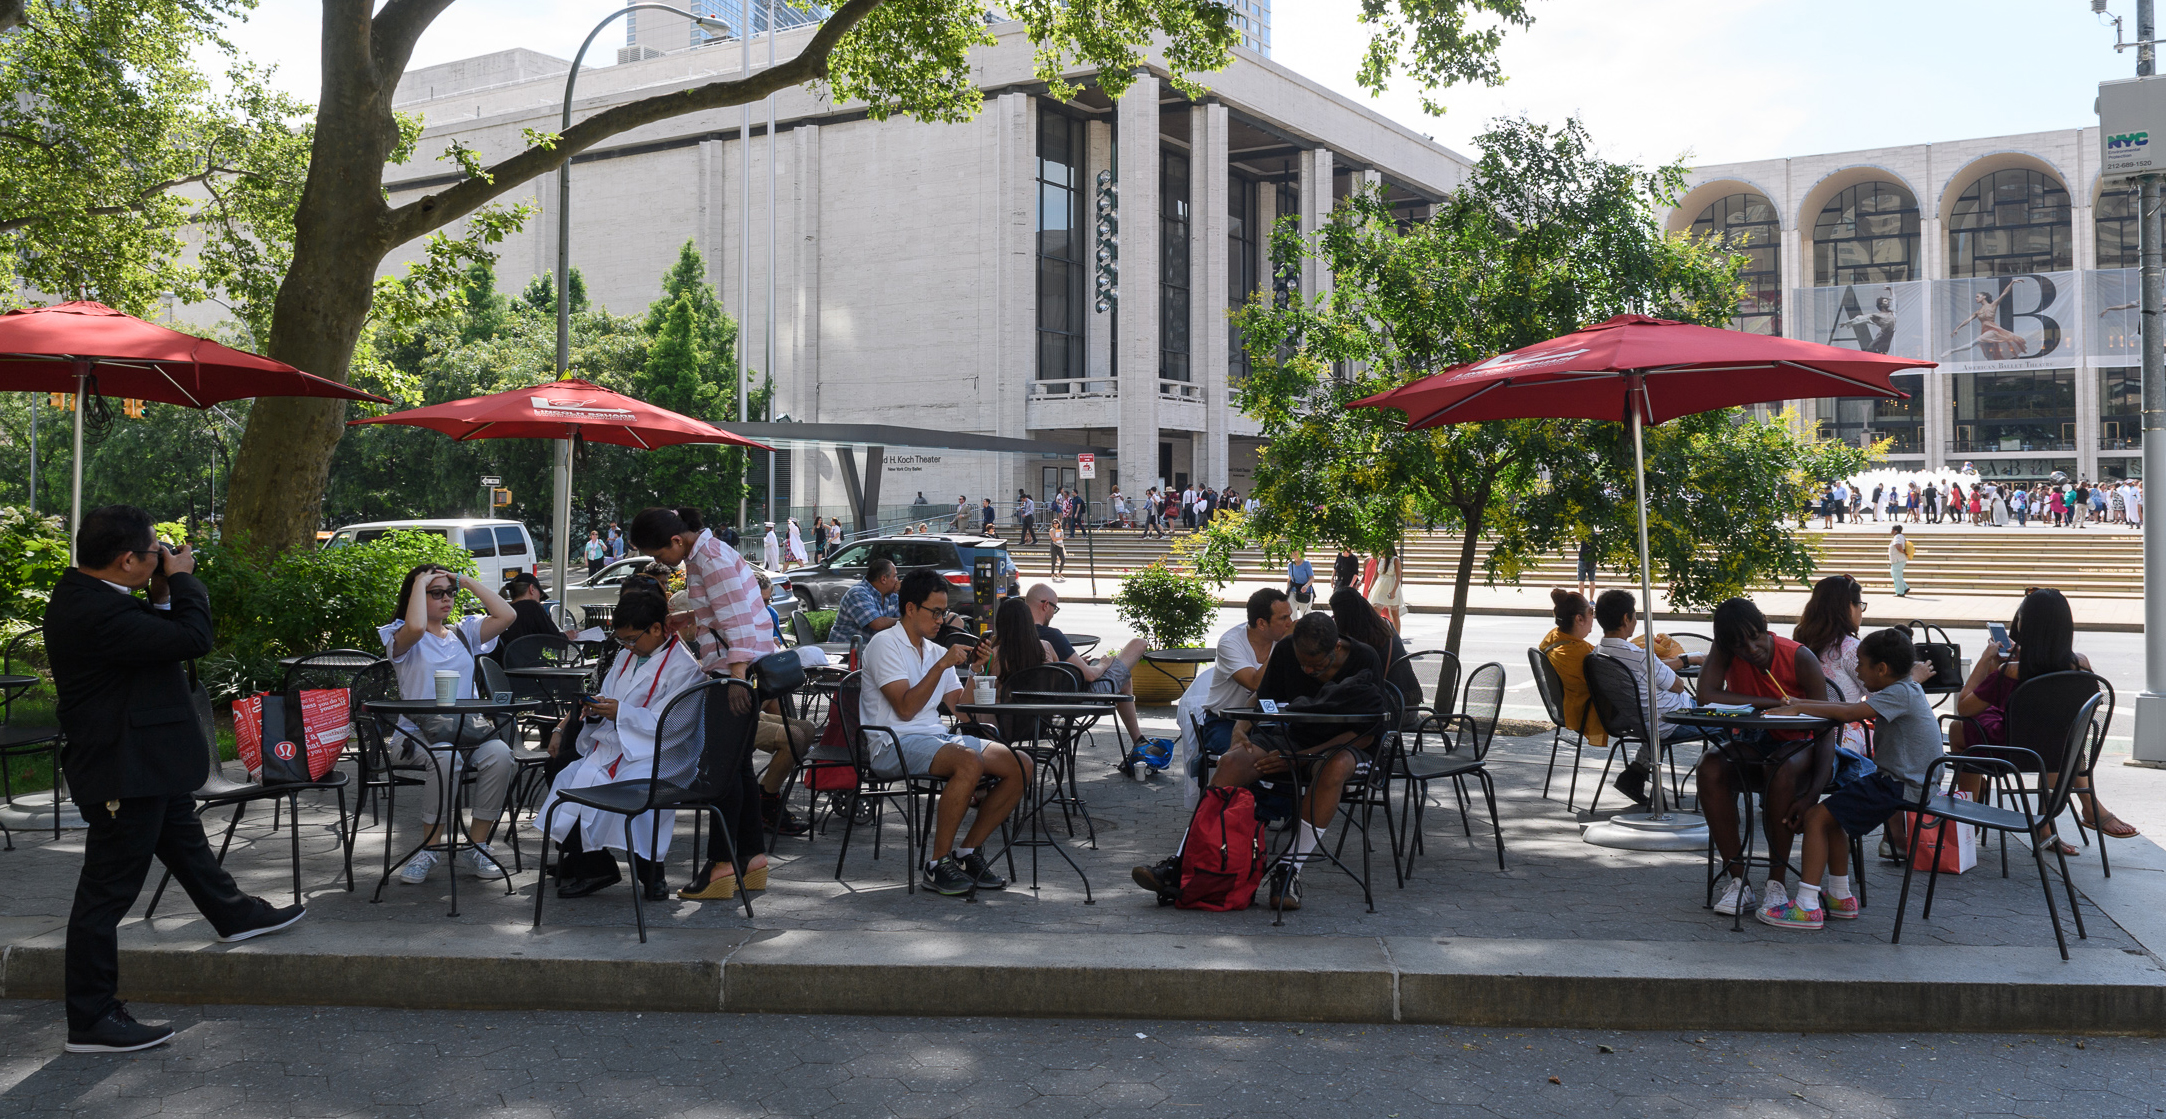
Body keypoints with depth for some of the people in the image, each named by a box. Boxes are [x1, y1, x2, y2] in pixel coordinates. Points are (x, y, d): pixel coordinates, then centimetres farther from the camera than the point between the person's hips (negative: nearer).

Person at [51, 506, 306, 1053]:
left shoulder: (85, 595, 3)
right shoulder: (96, 612, -29)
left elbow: (150, 635, 13)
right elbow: (194, 638, -28)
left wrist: (162, 592, -1)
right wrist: (181, 579, -13)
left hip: (146, 766, 11)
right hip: (124, 772, -11)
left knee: (186, 843, 30)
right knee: (107, 890, -1)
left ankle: (235, 914, 54)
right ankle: (91, 1020, 9)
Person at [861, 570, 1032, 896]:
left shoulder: (936, 651, 20)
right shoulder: (885, 644, -4)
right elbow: (905, 708, -16)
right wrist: (941, 665, -16)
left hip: (937, 735, 8)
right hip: (895, 743, -8)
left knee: (1020, 765, -11)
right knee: (969, 762, -36)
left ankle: (967, 852, -4)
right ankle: (937, 865, -24)